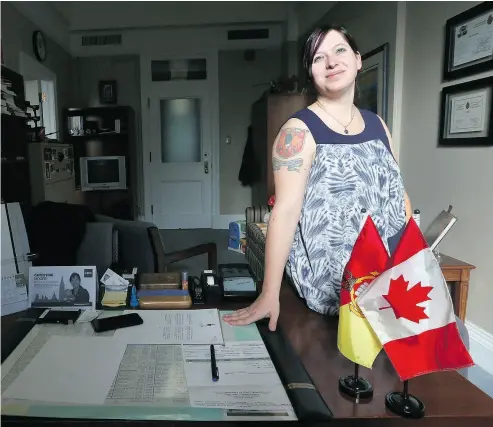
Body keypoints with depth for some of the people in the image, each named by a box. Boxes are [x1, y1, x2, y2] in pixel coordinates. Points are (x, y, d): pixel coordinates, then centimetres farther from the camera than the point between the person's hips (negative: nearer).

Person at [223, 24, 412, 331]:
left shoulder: (377, 124, 9)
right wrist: (270, 295, -19)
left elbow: (398, 194, 14)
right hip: (332, 289, -6)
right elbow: (286, 212, -18)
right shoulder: (299, 131, -11)